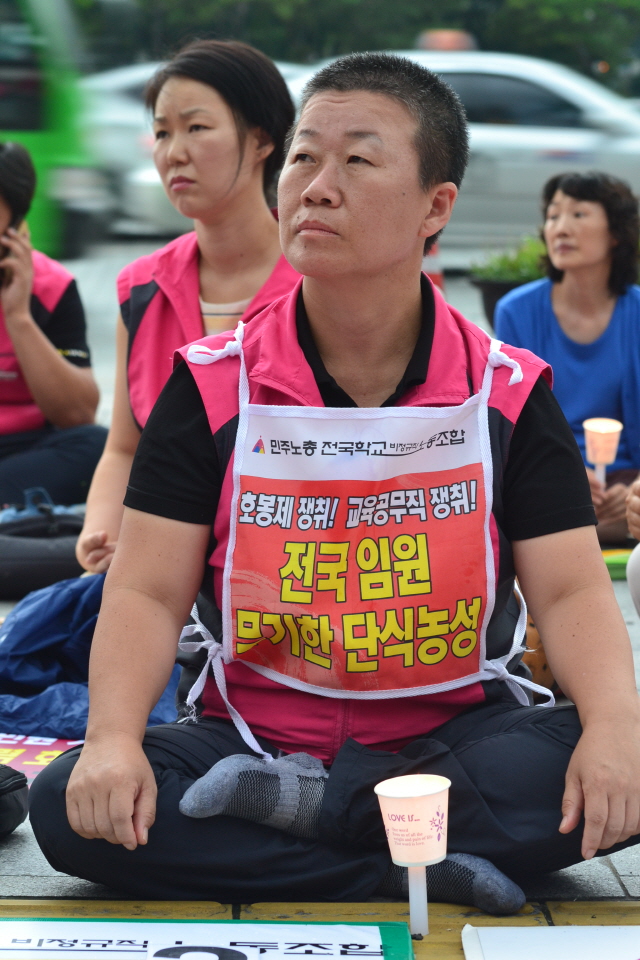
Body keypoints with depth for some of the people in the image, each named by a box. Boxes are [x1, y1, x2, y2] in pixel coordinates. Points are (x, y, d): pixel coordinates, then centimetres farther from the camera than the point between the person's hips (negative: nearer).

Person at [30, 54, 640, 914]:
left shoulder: (509, 392, -1)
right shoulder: (212, 386, -1)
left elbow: (571, 592, -5)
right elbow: (147, 592, -6)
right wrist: (114, 739, -25)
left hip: (453, 737, 0)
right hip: (253, 735, 1)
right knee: (69, 805, -26)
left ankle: (299, 806, -21)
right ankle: (408, 870, -22)